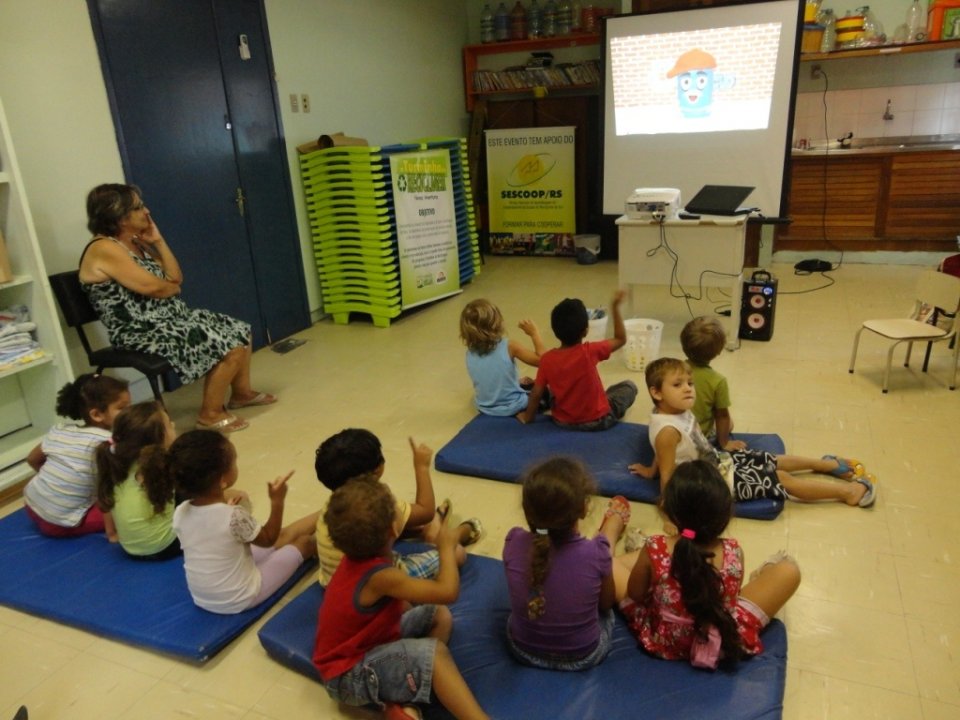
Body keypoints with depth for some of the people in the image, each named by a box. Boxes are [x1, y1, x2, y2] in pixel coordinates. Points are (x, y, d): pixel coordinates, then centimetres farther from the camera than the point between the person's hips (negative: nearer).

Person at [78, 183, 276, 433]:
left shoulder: (137, 243, 12)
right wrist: (172, 287, 0)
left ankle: (242, 392, 26)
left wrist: (158, 241, 1)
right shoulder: (104, 249, -16)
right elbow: (151, 287, -22)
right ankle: (211, 413, -5)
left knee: (239, 330, 8)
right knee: (228, 345, -19)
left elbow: (175, 278, 10)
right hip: (143, 334, -10)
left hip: (171, 319, 10)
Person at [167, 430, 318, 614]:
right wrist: (277, 501, -8)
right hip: (239, 600, -6)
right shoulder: (235, 516, -30)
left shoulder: (180, 513, -13)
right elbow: (268, 539, -10)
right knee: (304, 542, 10)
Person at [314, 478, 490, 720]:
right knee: (434, 651, -30)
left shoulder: (360, 556, -3)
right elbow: (448, 591, -34)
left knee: (440, 616, 5)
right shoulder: (380, 576, -32)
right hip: (349, 674, -10)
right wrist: (447, 547, -20)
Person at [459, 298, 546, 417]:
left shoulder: (470, 353, -7)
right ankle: (525, 413, 15)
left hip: (485, 408, 6)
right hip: (513, 407, -6)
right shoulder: (509, 346, -23)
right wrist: (534, 333, -9)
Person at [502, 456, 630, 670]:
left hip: (523, 650, 2)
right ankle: (615, 520, 48)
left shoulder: (514, 543, -25)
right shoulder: (596, 553, -32)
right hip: (583, 656, -2)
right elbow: (607, 603, -10)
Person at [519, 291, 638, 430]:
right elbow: (621, 339, -6)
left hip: (563, 421, 3)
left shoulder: (546, 359, -15)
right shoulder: (590, 352, -22)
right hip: (598, 420, -3)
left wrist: (527, 416, 7)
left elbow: (536, 394, -9)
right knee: (629, 386, 16)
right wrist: (615, 307, -3)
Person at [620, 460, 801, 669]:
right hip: (724, 643, 0)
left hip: (661, 641, 0)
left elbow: (634, 595, -8)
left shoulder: (654, 550, -27)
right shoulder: (733, 553, -23)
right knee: (788, 570, 7)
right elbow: (732, 597, -2)